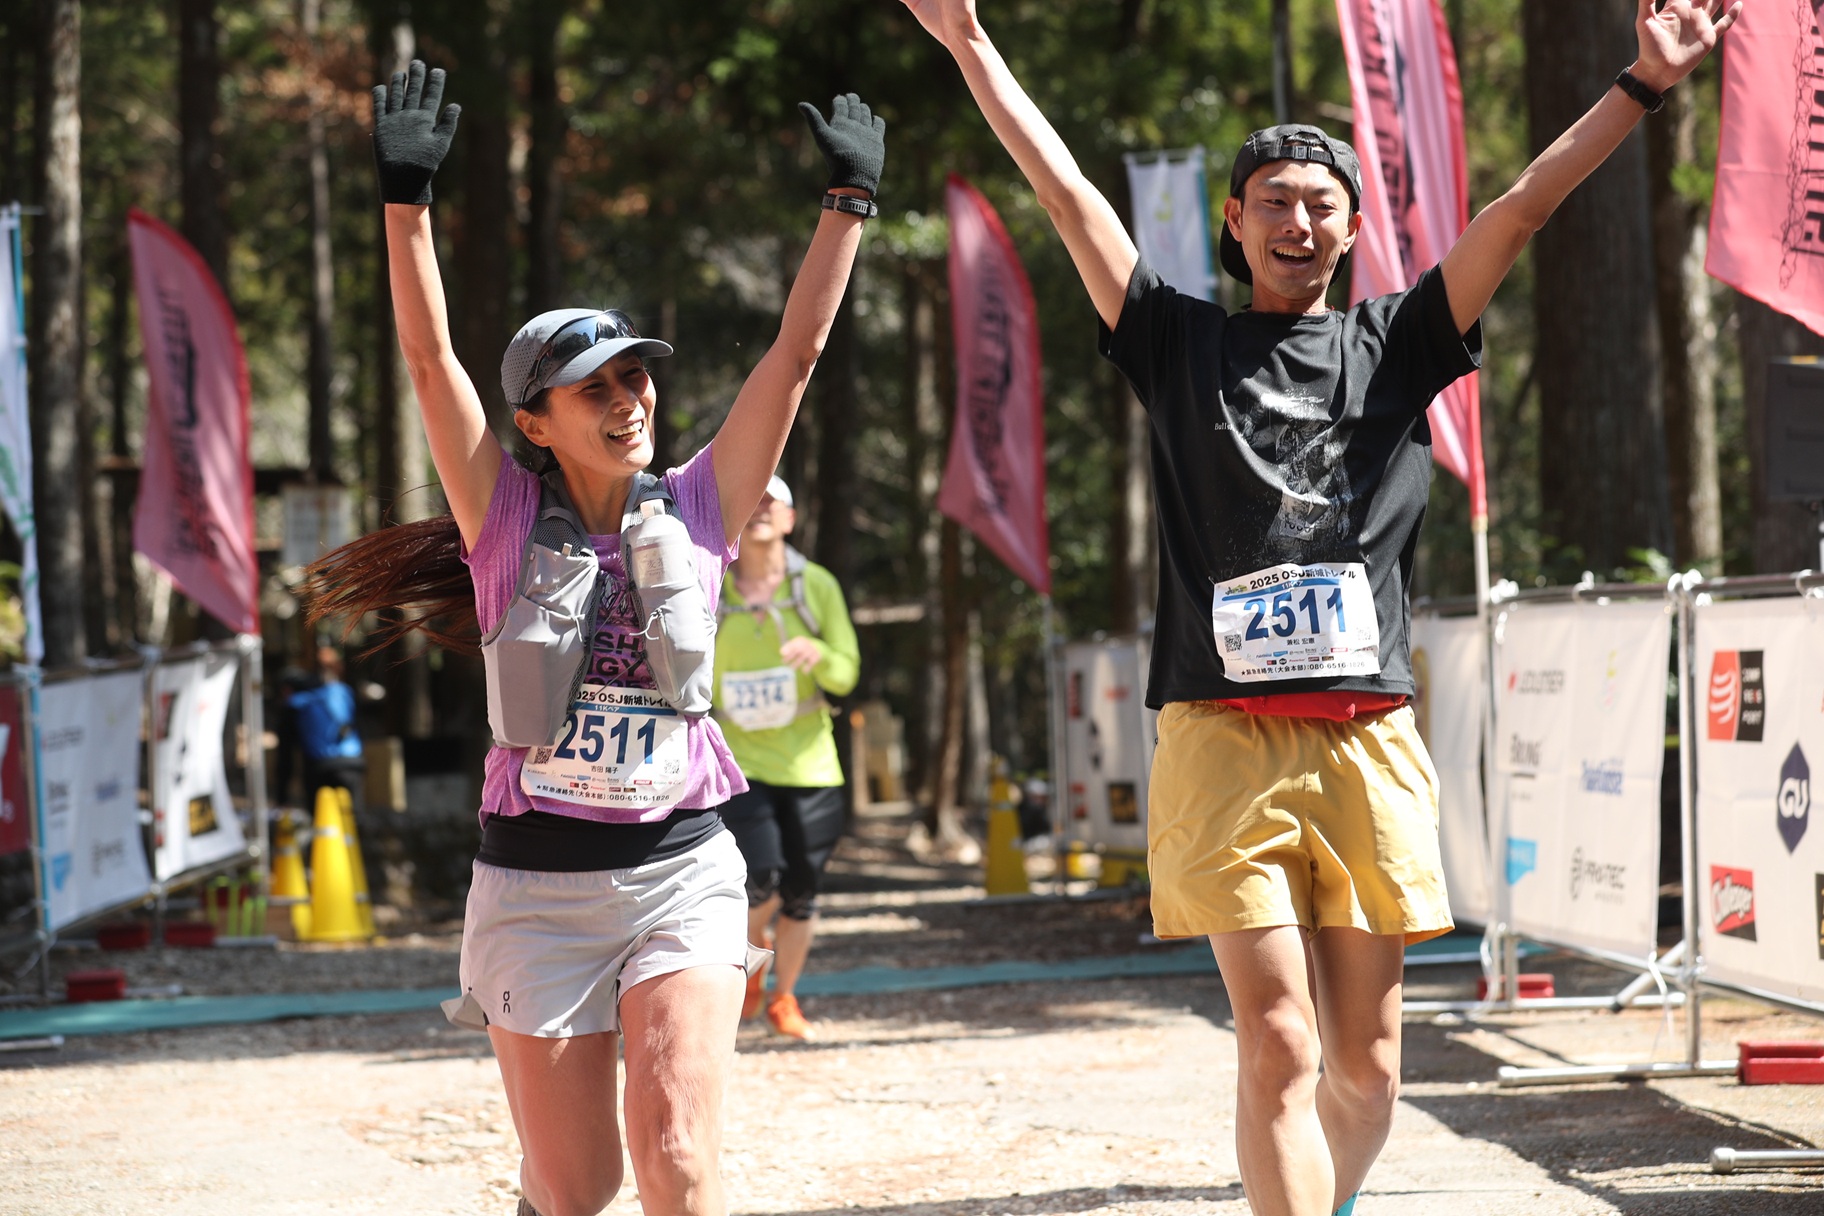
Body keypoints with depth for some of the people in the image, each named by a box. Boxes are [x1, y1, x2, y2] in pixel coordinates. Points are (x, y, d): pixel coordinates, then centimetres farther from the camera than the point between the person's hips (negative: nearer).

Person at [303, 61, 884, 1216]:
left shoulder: (697, 511, 3)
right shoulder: (507, 517, 0)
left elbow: (797, 353, 0)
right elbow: (431, 357, -9)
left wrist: (849, 202, -3)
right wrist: (407, 200, -18)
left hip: (681, 870, 0)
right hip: (539, 878, 0)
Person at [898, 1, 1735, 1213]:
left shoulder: (1396, 343, 15)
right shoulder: (1183, 343, 11)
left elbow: (1523, 209, 11)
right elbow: (1068, 194, 8)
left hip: (1367, 743, 2)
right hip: (1226, 740, -2)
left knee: (1367, 1062, 6)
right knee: (1279, 1046, -10)